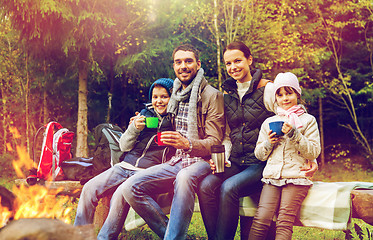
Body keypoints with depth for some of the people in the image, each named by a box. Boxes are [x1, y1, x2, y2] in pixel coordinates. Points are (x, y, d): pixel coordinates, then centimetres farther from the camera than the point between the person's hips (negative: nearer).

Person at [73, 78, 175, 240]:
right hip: (125, 166, 5)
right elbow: (124, 146, 14)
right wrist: (134, 128, -2)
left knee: (120, 195, -31)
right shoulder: (144, 114, 16)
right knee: (90, 188, -11)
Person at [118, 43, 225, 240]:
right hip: (176, 161, 7)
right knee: (130, 187, -17)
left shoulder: (212, 95, -4)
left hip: (201, 161, -6)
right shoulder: (176, 95, 18)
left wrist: (187, 144, -27)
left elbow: (215, 142, -9)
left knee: (184, 178, -42)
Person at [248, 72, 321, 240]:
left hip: (297, 177, -2)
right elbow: (259, 155, 21)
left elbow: (314, 152, 2)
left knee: (285, 221, -20)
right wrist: (268, 143, 0)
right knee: (261, 218, -19)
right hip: (272, 176, 3)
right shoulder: (268, 122, 20)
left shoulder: (308, 120, 11)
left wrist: (295, 135, -9)